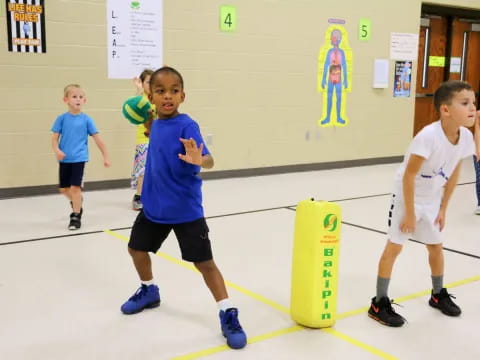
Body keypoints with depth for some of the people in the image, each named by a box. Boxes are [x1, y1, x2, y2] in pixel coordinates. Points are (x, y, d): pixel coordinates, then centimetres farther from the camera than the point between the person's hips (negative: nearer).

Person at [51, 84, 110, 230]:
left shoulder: (86, 119, -4)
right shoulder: (62, 118, -2)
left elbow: (97, 138, 0)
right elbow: (55, 137, -1)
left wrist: (105, 156, 1)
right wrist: (57, 150, -21)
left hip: (79, 158, -3)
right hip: (65, 159, 3)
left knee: (75, 186, -7)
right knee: (63, 188, 13)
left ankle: (76, 217, 7)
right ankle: (76, 202, 43)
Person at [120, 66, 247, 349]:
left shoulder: (187, 126, -19)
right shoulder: (155, 125, 3)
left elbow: (208, 160, -31)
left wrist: (198, 160, -52)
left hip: (186, 210, -7)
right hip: (154, 206, 7)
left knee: (204, 262, -2)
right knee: (137, 249, 21)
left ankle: (229, 315, 10)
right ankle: (149, 291, 47)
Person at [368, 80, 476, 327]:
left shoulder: (466, 137, -12)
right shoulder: (428, 136, -33)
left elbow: (453, 174, 2)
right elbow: (408, 176, -26)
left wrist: (443, 208, 6)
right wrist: (409, 213, -20)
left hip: (432, 200, 7)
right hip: (407, 197, -6)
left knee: (436, 246, 17)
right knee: (394, 247, -4)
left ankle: (438, 295, 38)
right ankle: (379, 304, 5)